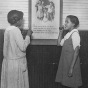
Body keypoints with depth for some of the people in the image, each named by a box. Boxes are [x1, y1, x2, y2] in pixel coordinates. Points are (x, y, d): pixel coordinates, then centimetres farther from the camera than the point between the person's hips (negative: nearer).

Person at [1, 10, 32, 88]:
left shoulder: (8, 29, 8)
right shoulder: (15, 30, -18)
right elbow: (23, 47, -19)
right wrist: (28, 35, -10)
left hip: (8, 61, 9)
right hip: (16, 63, -8)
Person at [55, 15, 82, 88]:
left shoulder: (75, 34, -15)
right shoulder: (68, 34, 10)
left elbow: (76, 51, -20)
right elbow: (59, 43, 18)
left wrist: (71, 67, -23)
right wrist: (61, 32, 8)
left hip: (72, 62, -8)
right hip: (66, 61, 8)